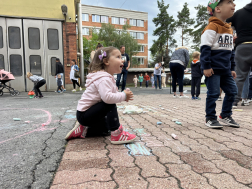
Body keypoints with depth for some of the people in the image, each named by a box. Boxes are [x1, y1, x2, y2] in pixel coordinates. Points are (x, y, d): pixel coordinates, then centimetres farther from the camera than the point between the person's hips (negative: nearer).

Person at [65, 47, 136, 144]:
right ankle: (116, 135, -22)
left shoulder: (108, 77, 9)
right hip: (84, 114, -10)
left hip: (87, 114, 10)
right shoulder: (103, 79, -25)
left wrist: (123, 95, -5)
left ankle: (83, 130, 23)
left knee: (107, 126, 26)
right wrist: (123, 96, -26)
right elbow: (107, 97, -40)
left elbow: (109, 95, 11)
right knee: (110, 105, -28)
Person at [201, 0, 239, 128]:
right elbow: (205, 48, -16)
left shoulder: (229, 29, 18)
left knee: (232, 91, 9)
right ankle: (210, 118, 7)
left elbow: (231, 51, 22)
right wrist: (206, 66, -20)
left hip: (225, 69, 9)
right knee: (213, 93, -6)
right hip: (213, 69, -8)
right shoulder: (212, 27, -10)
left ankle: (225, 116, 23)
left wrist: (232, 68, 19)